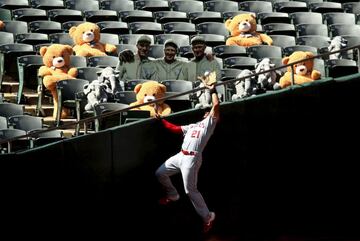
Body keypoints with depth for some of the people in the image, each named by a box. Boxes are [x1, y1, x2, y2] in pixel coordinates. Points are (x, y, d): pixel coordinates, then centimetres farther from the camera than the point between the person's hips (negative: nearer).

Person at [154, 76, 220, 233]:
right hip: (180, 156, 8)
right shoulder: (193, 126, 25)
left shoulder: (210, 123, 3)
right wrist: (160, 120, 21)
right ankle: (172, 195, 39)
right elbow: (175, 129, 24)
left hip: (192, 159, -8)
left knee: (190, 190, -10)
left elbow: (216, 105, -8)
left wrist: (212, 89, -3)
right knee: (160, 173, 17)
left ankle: (207, 217, -2)